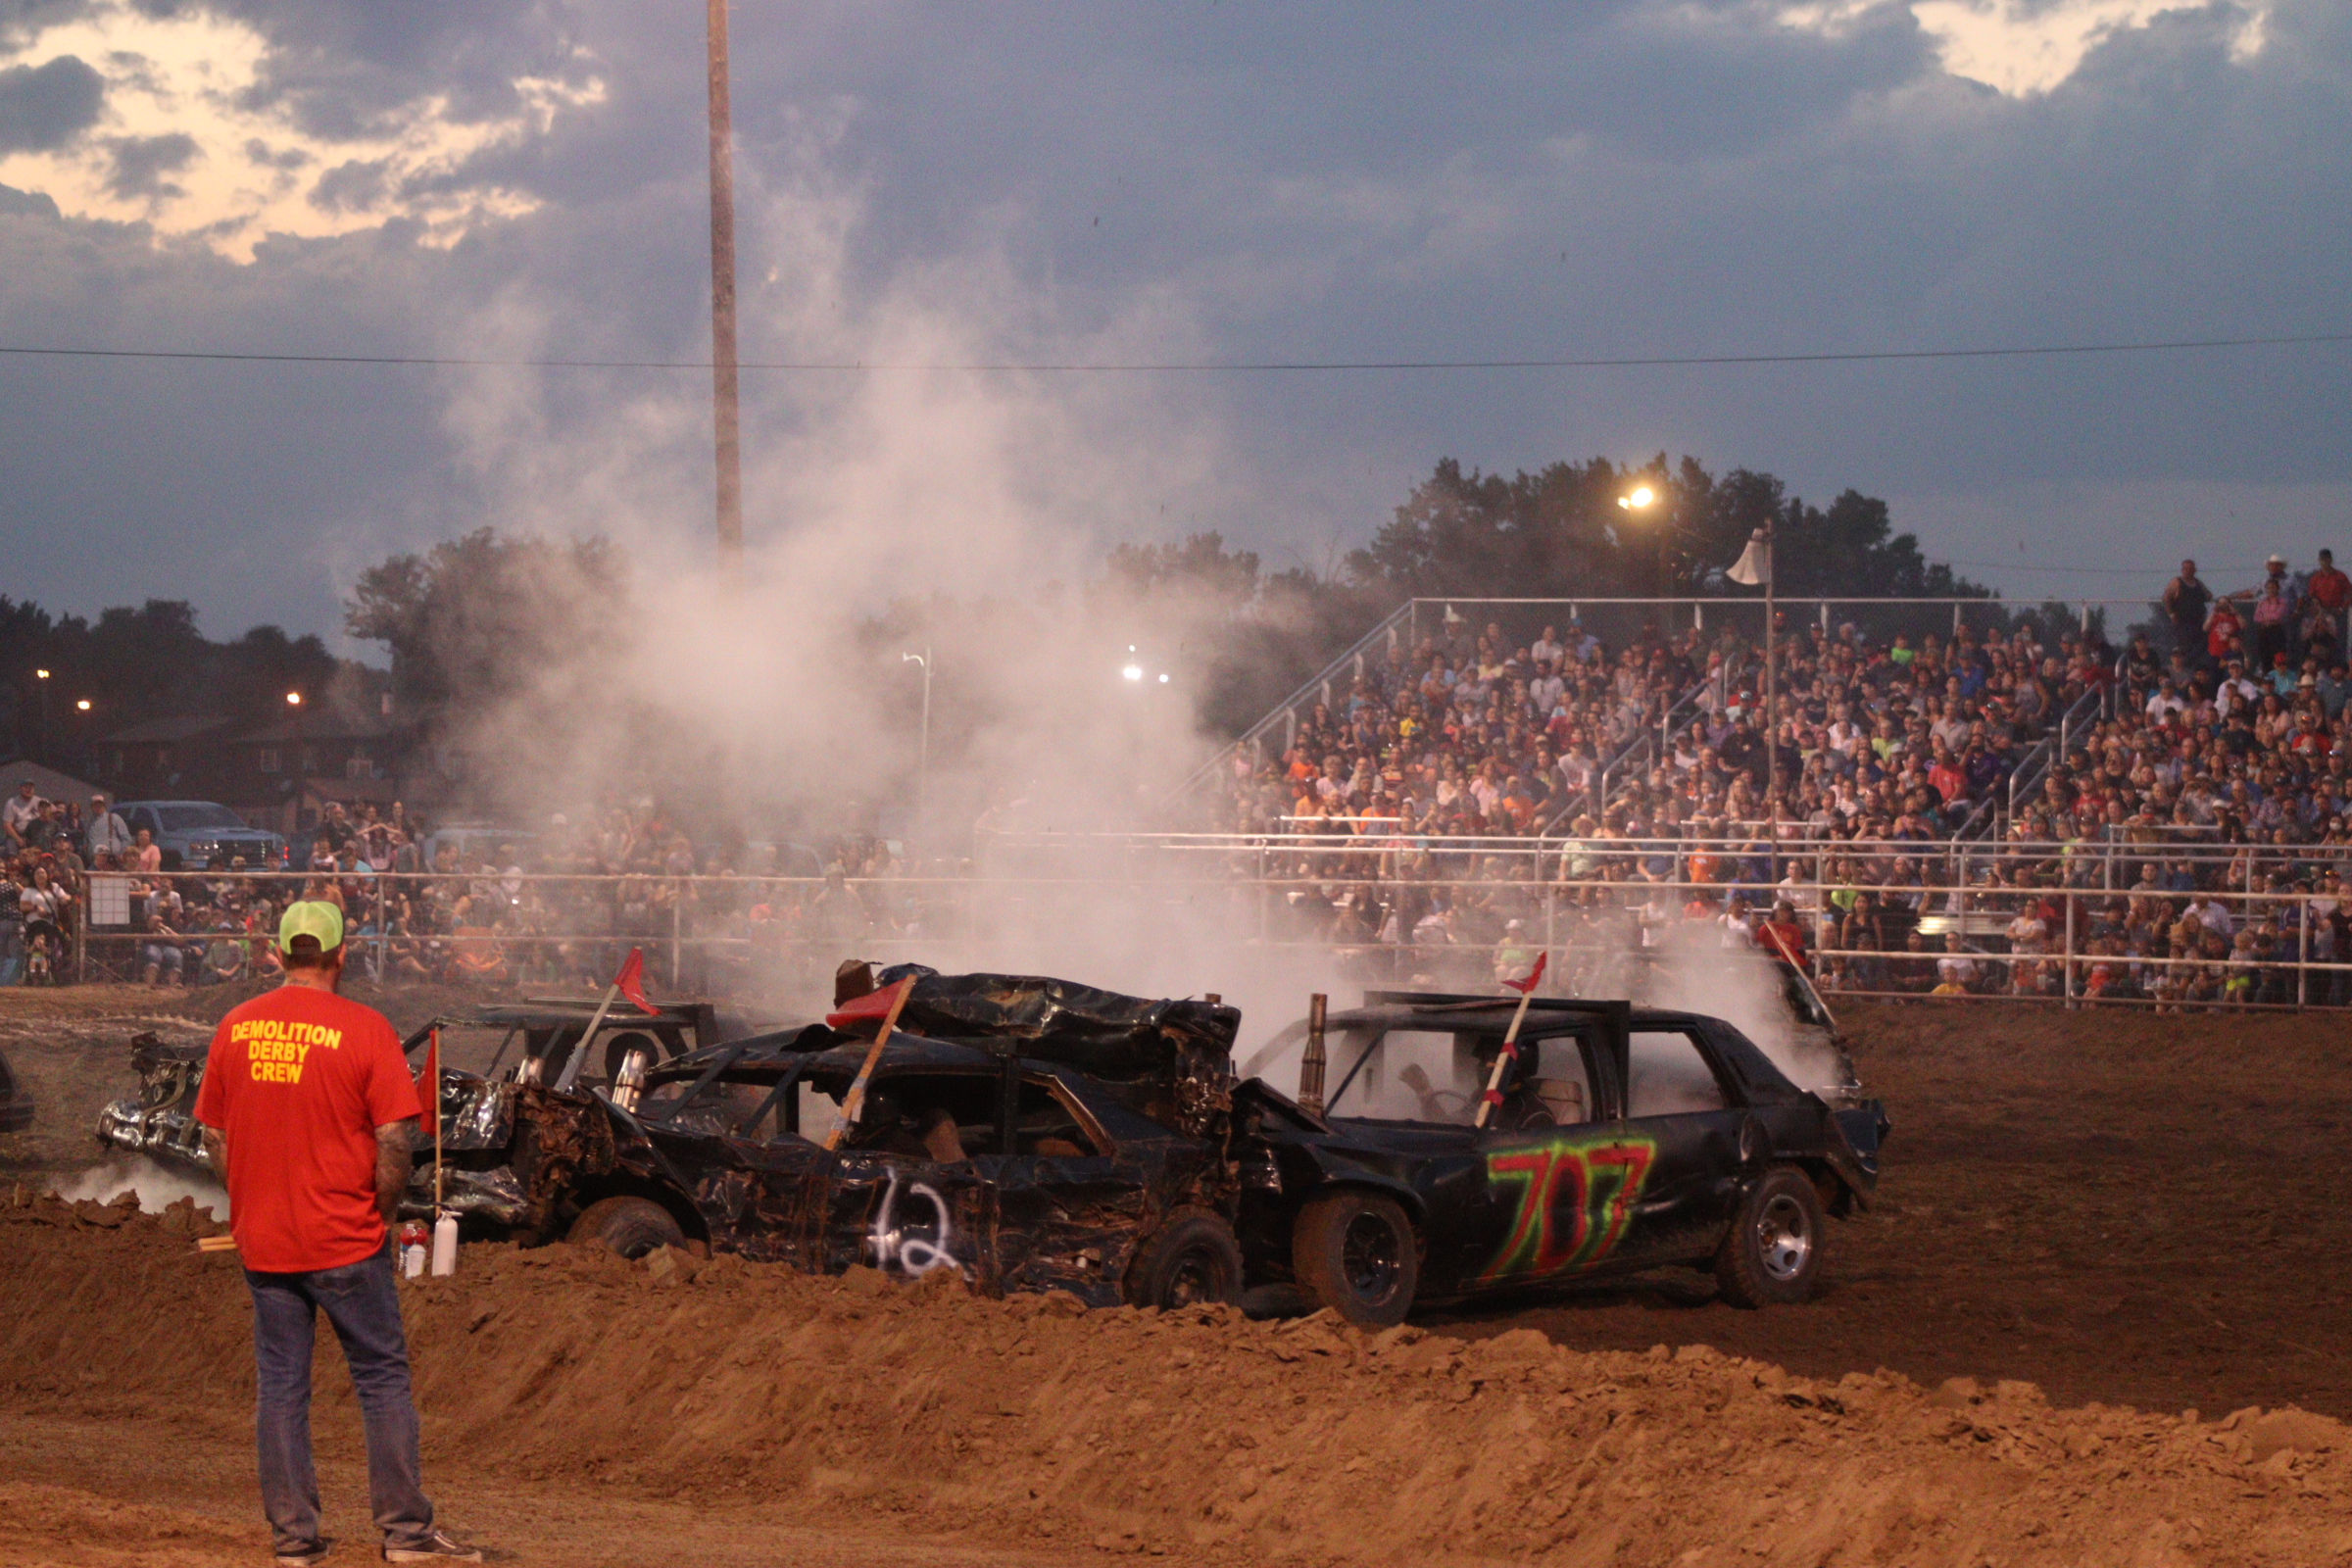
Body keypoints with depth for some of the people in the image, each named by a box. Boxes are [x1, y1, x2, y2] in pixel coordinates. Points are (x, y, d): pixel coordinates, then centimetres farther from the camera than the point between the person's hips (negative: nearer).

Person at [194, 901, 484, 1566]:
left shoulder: (236, 1027, 2)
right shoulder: (365, 1029, -11)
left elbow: (215, 1135, 9)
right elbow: (394, 1141, -13)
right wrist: (382, 1212, 2)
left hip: (261, 1238, 4)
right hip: (345, 1238, -4)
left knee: (279, 1385, 9)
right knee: (382, 1378, 6)